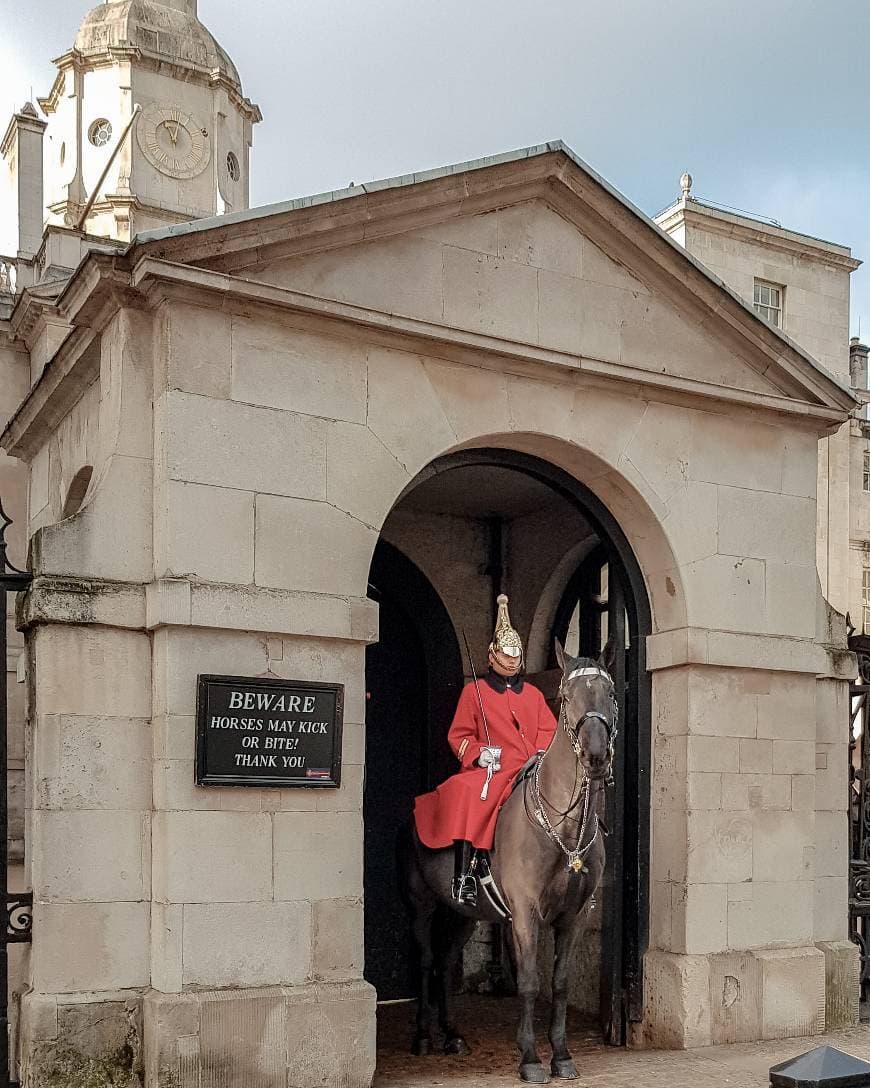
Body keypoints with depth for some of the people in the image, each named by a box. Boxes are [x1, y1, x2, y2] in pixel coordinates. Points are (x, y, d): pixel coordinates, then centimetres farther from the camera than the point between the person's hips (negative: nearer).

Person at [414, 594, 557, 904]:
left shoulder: (533, 693, 22)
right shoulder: (474, 691, 13)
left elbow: (549, 730, 15)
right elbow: (459, 735, 9)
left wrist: (541, 757, -5)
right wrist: (479, 753, -10)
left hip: (531, 771, 3)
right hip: (490, 771, -3)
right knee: (466, 793, -35)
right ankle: (464, 877, -34)